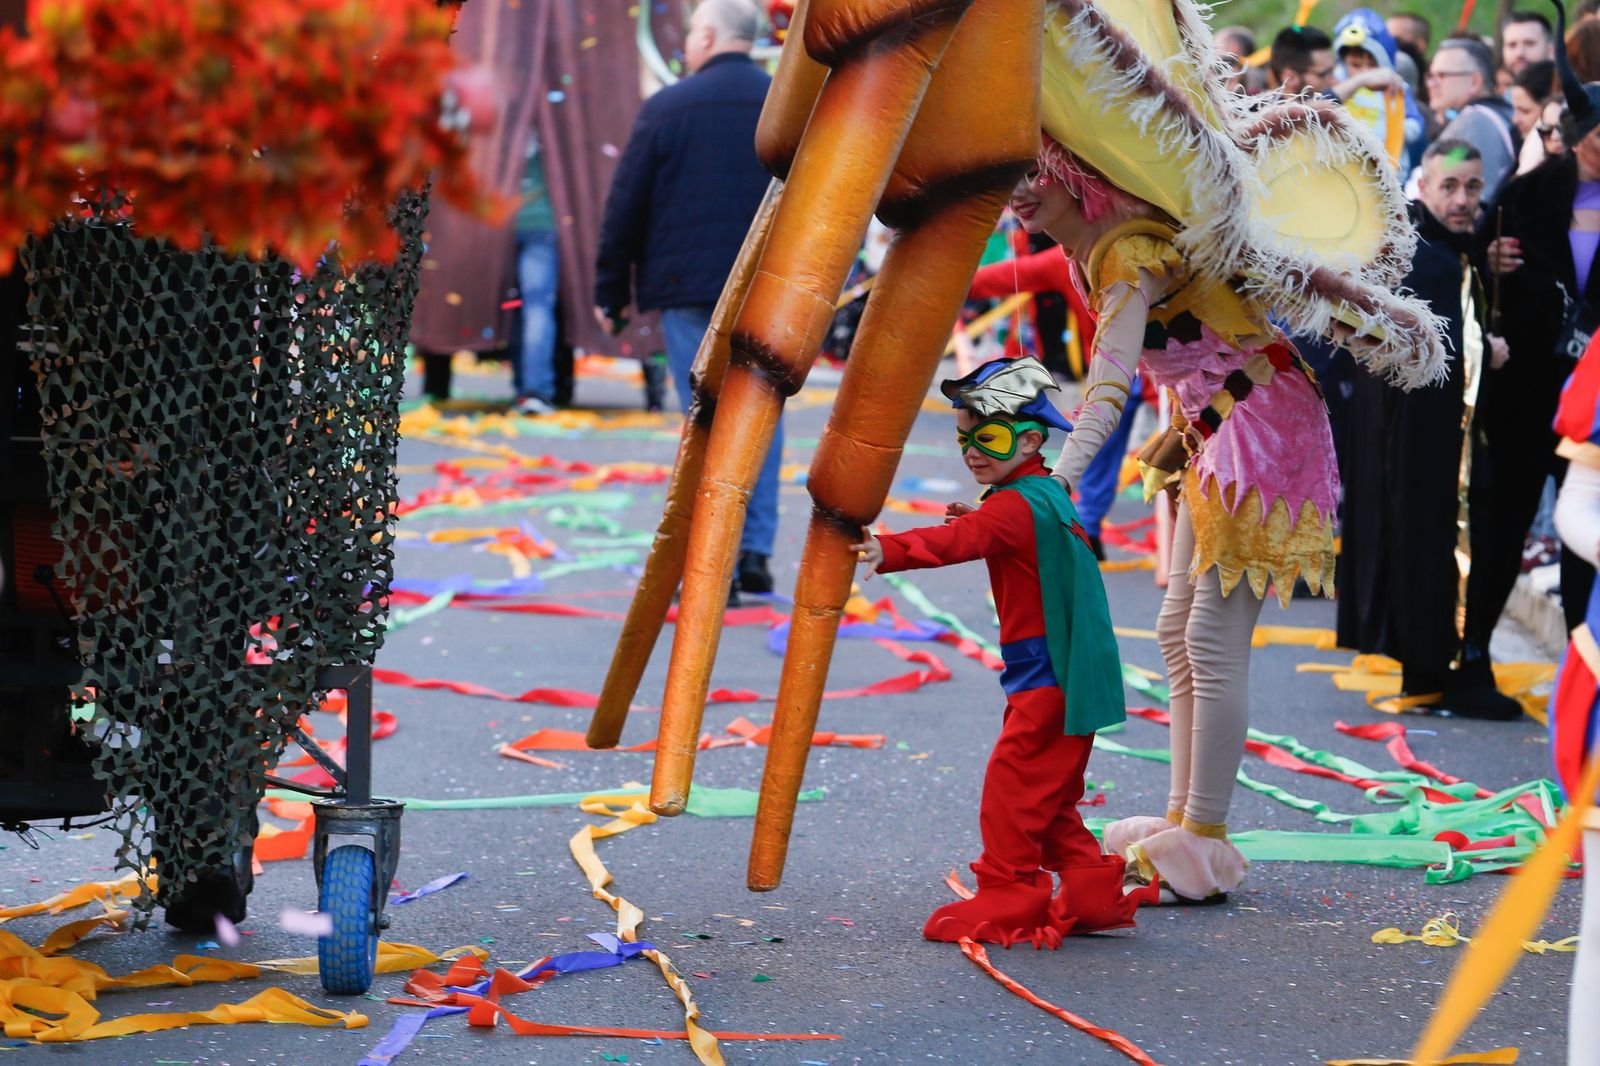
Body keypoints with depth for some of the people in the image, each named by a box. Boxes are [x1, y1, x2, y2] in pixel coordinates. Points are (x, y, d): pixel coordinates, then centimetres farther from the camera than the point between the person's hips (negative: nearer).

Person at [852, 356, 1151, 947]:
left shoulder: (1016, 506, -16)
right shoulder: (1045, 495, 16)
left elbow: (960, 540, -33)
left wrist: (891, 550, -46)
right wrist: (982, 521, 11)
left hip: (1048, 675, -10)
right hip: (1066, 675, 10)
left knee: (1011, 784, -6)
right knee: (1048, 796, 15)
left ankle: (1007, 897, -2)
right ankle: (1091, 892, 18)